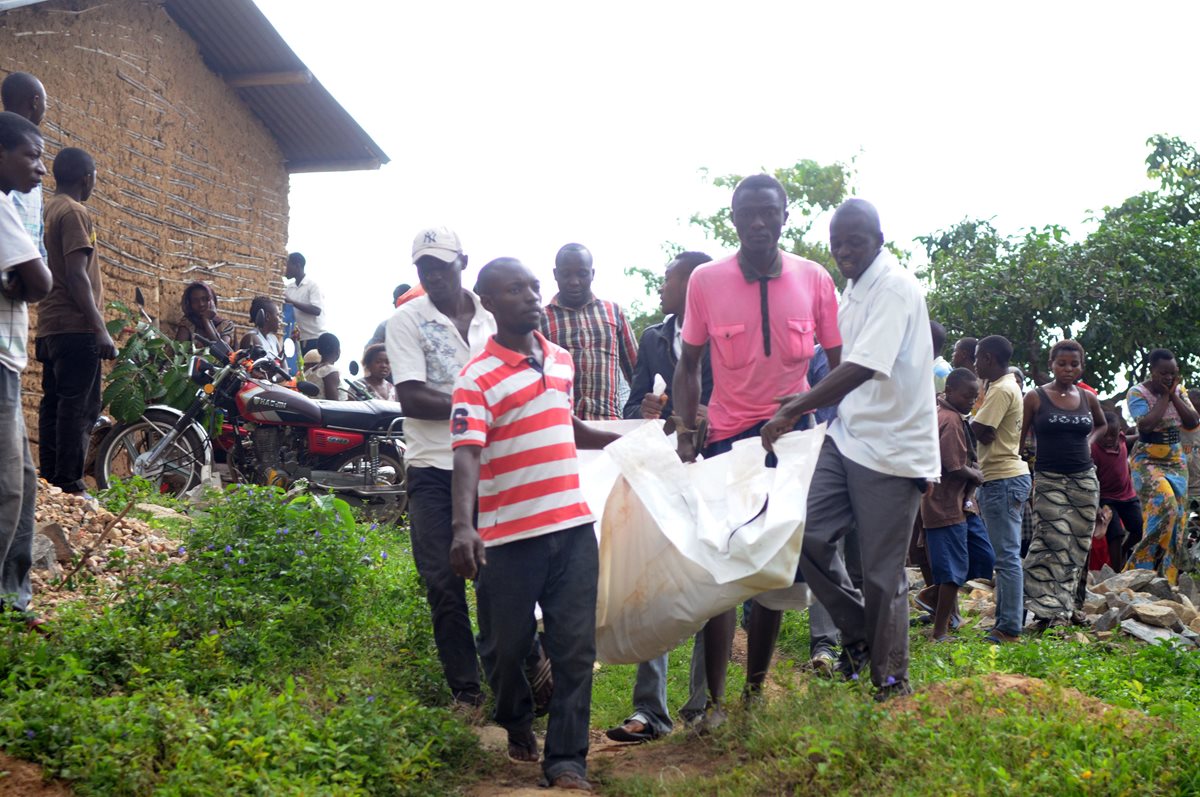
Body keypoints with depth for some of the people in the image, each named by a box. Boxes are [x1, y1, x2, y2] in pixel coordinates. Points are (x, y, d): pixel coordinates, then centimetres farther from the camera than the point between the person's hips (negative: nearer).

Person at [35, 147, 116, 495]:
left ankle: (49, 480, 12)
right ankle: (69, 485, -13)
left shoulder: (47, 209, 19)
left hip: (50, 327, 10)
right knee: (80, 408, -10)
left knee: (54, 405, 10)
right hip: (75, 327, -10)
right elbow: (76, 276, -18)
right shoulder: (75, 212, -10)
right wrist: (100, 329, -21)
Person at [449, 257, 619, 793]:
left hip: (573, 525, 5)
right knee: (505, 646, 10)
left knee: (575, 647, 2)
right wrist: (463, 526, -37)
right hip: (509, 534, -4)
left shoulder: (562, 360, 10)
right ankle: (517, 724, 38)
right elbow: (466, 455, -23)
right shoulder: (477, 379, -10)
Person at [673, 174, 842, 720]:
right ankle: (715, 700, 4)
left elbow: (840, 363, 3)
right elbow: (689, 366, 2)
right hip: (728, 436, -1)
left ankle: (756, 686, 22)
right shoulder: (706, 281, -6)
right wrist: (686, 436, -7)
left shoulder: (815, 280, -4)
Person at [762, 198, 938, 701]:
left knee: (882, 574, 0)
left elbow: (864, 367, -26)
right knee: (807, 535, -4)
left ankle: (890, 682, 17)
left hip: (892, 449, -8)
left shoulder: (895, 288, -15)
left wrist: (794, 410, -28)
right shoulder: (853, 287, 13)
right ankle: (857, 632, 17)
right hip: (847, 438, 8)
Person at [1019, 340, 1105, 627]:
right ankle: (1045, 608, -14)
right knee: (1054, 542, -14)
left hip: (1085, 479, 4)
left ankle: (1065, 606, 10)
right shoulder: (1035, 397, -2)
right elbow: (1020, 437, 1)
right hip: (1049, 481, -4)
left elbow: (1102, 424, 29)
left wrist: (1089, 442, 11)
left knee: (1078, 544, 3)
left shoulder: (1088, 399, 8)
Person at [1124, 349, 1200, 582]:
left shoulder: (1179, 391, 6)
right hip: (1147, 461, -6)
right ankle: (1143, 567, -16)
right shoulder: (1137, 393, -9)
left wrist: (1173, 395, -9)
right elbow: (1146, 425, -24)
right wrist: (1164, 396, -15)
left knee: (1177, 516, 1)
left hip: (1176, 462, 6)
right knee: (1164, 506, -25)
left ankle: (1169, 577, 7)